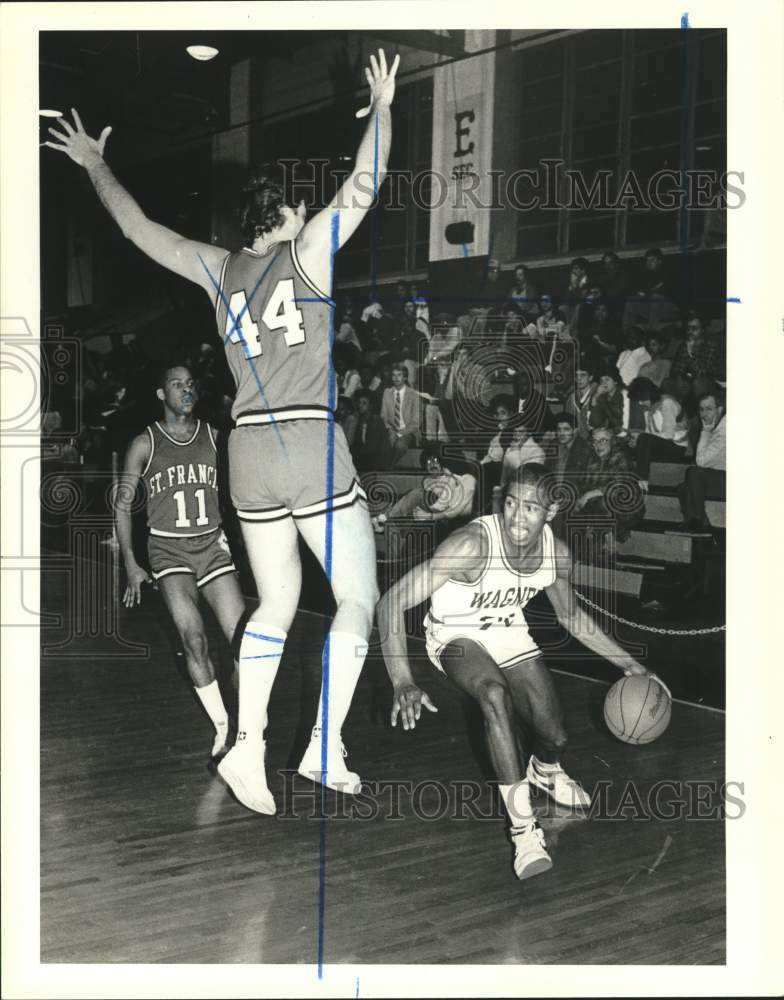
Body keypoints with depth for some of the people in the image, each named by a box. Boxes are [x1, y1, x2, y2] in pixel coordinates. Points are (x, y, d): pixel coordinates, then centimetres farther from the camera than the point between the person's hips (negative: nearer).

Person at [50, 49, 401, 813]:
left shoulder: (218, 269, 11)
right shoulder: (308, 253, 0)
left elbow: (140, 228, 20)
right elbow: (364, 183, 2)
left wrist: (93, 166, 34)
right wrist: (383, 105, 16)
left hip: (250, 449, 5)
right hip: (312, 444, -5)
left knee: (275, 605, 15)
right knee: (357, 598, 4)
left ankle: (248, 745, 7)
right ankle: (325, 746, -4)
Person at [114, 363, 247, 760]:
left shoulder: (214, 437, 5)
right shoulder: (145, 444, 0)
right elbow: (122, 504, 4)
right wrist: (131, 566, -1)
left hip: (212, 546, 2)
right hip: (168, 549, -2)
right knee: (194, 637, -21)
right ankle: (223, 729, -10)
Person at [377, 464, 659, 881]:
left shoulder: (556, 553, -16)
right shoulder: (473, 544, -34)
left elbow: (569, 615, 6)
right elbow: (392, 602, -35)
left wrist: (626, 663, 7)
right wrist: (403, 682, -45)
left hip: (509, 633, 4)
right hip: (456, 636, -4)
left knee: (554, 736, -4)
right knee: (495, 694, -35)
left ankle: (544, 769, 38)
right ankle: (523, 829, -25)